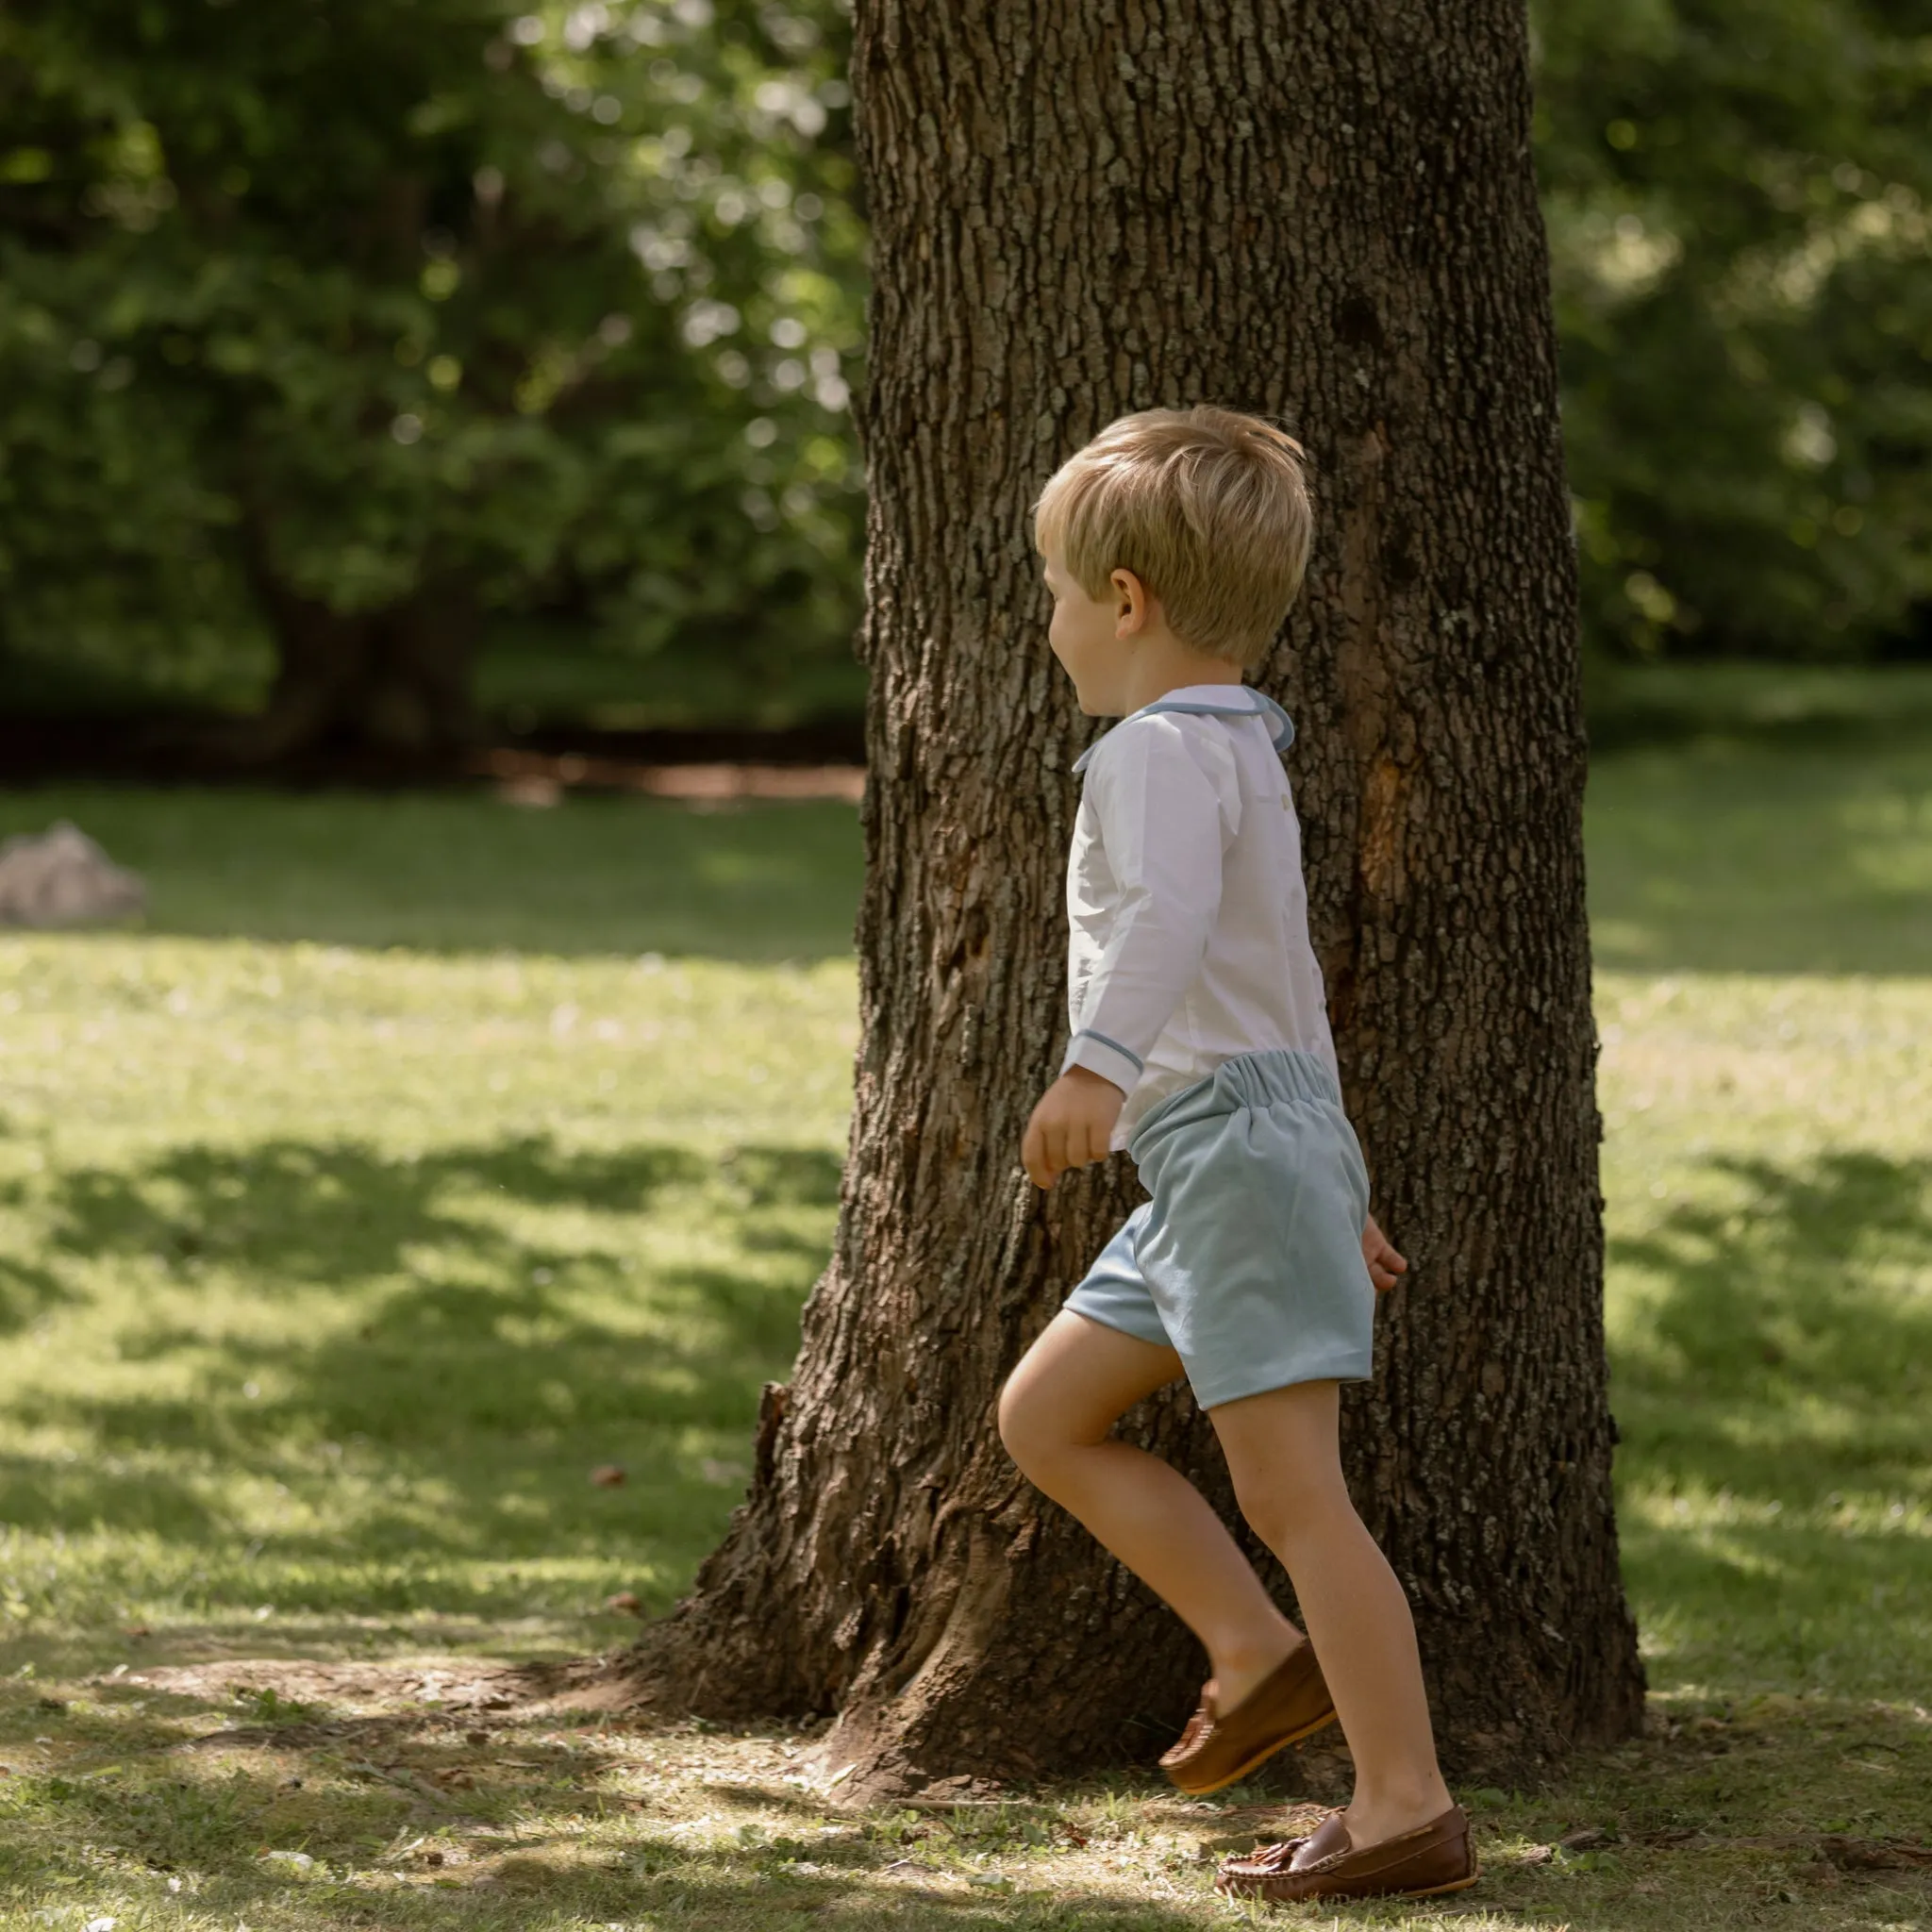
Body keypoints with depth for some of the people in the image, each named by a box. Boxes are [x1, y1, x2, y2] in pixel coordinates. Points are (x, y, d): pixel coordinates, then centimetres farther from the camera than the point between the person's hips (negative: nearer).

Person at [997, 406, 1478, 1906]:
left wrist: (1098, 1065, -47)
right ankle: (1260, 1651, 10)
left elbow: (1170, 915, -32)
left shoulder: (1161, 750, -11)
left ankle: (1408, 1807, -12)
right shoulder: (1244, 749, 22)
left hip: (1232, 1134, -10)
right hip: (1211, 1159, 10)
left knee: (1287, 1484, -11)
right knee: (1045, 1417, 14)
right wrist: (1335, 1193, 34)